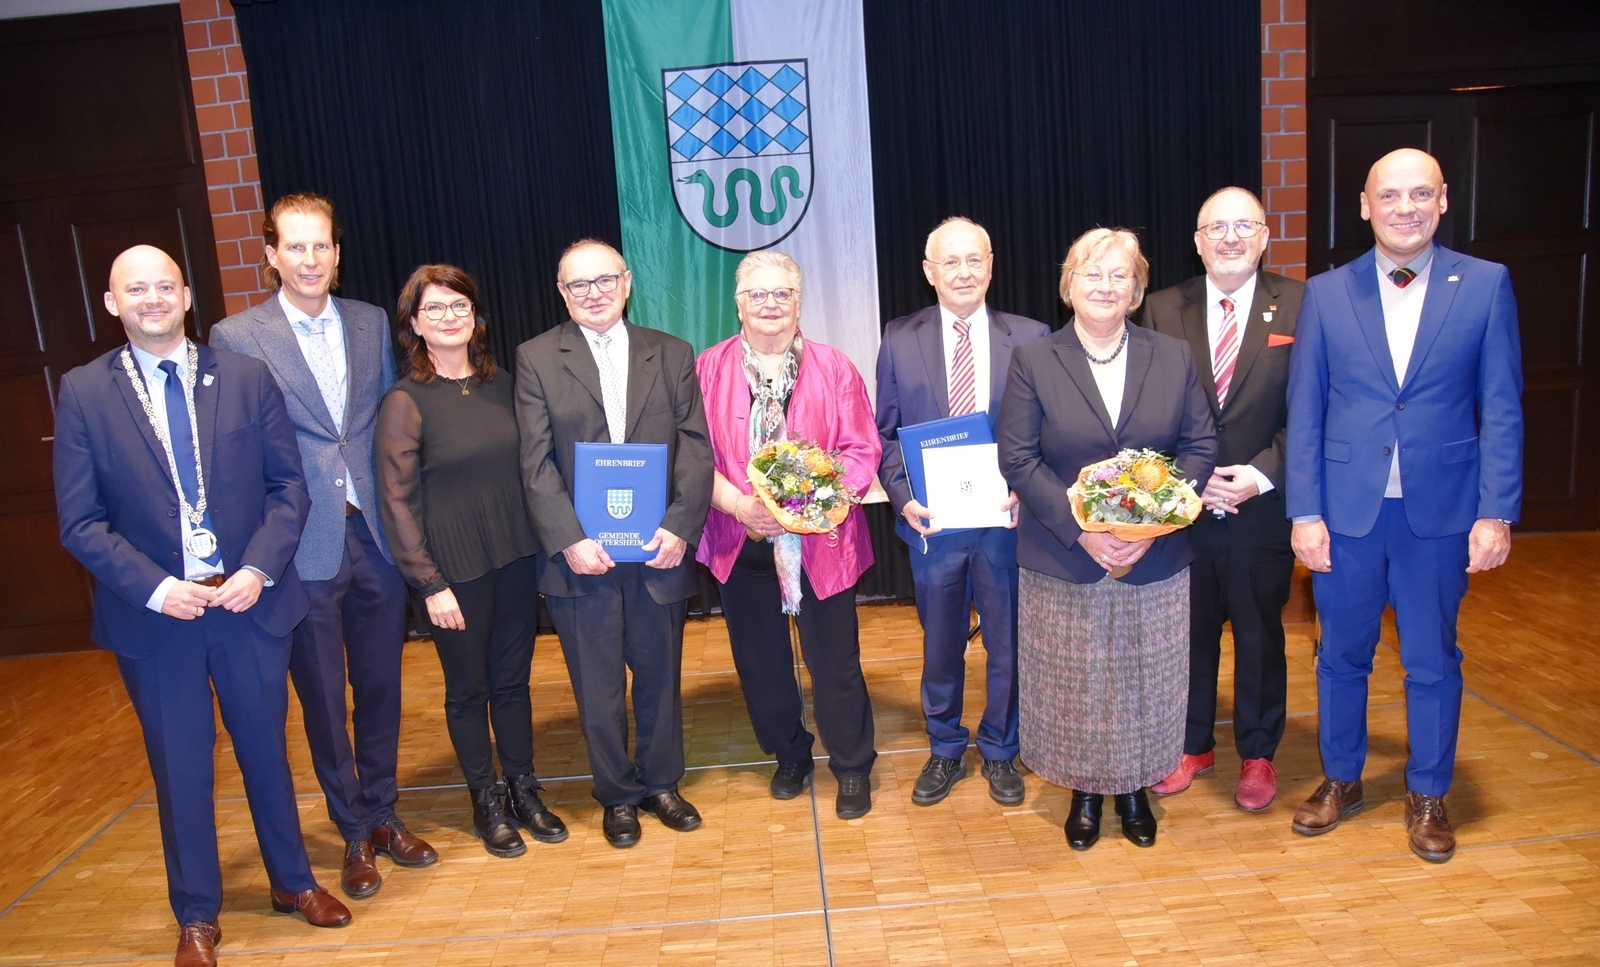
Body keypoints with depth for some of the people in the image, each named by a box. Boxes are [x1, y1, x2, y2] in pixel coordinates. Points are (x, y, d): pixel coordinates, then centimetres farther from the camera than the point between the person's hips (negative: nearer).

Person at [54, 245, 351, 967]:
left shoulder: (246, 378, -1)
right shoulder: (84, 393, -3)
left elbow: (288, 485, 0)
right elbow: (80, 522, -4)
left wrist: (260, 568, -13)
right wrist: (156, 589, -16)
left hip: (252, 603, 1)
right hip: (154, 615, -1)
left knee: (266, 750, 15)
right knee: (180, 769, 13)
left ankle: (292, 880, 36)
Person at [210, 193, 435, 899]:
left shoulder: (372, 324, 7)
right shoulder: (236, 338, -4)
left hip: (375, 535, 3)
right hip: (304, 549, -3)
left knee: (381, 688, 14)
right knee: (323, 700, 10)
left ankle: (382, 813, 33)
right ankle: (355, 832, 28)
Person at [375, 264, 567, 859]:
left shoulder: (501, 385, 5)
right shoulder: (404, 402, -9)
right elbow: (397, 501, -10)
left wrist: (543, 547, 4)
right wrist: (430, 584, -12)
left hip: (517, 558, 4)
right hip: (455, 570, -4)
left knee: (514, 679, 15)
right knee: (469, 689, 11)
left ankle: (523, 789, 32)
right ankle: (486, 800, 29)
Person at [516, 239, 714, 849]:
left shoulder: (670, 355, 6)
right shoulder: (537, 359, 1)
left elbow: (696, 450, -1)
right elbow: (537, 463, -6)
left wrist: (680, 526, -13)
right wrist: (569, 541, -16)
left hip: (659, 551, 2)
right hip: (581, 556, -1)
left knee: (661, 678, 15)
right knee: (598, 689, 11)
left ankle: (661, 784, 35)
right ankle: (618, 795, 30)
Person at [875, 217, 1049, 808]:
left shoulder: (1031, 339, -1)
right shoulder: (899, 341, 2)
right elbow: (886, 433, 2)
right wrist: (904, 497, -12)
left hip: (1006, 519, 0)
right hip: (933, 519, 1)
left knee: (1008, 643, 12)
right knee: (940, 644, 16)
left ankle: (1000, 751, 34)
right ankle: (945, 752, 35)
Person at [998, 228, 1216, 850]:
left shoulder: (1173, 357, 4)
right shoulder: (1033, 361, -2)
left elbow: (1200, 446, 1)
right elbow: (1018, 459, -7)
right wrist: (1081, 528, -17)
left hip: (1155, 561, 2)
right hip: (1063, 563, -1)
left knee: (1146, 683, 13)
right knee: (1074, 686, 10)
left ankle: (1134, 789, 35)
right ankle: (1084, 794, 31)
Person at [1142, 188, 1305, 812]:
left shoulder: (1300, 307, -3)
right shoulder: (1162, 310, 2)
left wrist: (1261, 474, -16)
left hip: (1263, 506, -1)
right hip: (1182, 508, 1)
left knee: (1260, 635, 13)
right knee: (1189, 632, 13)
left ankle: (1257, 754, 33)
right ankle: (1194, 746, 34)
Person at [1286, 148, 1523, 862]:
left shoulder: (1486, 284, 0)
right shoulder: (1326, 293, 1)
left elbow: (1501, 409, -1)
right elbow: (1305, 413, 1)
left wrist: (1496, 513, -7)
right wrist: (1305, 513, -4)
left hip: (1441, 510, 0)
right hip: (1346, 508, 1)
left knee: (1433, 660, 12)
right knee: (1342, 654, 13)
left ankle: (1428, 796, 31)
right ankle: (1341, 780, 33)